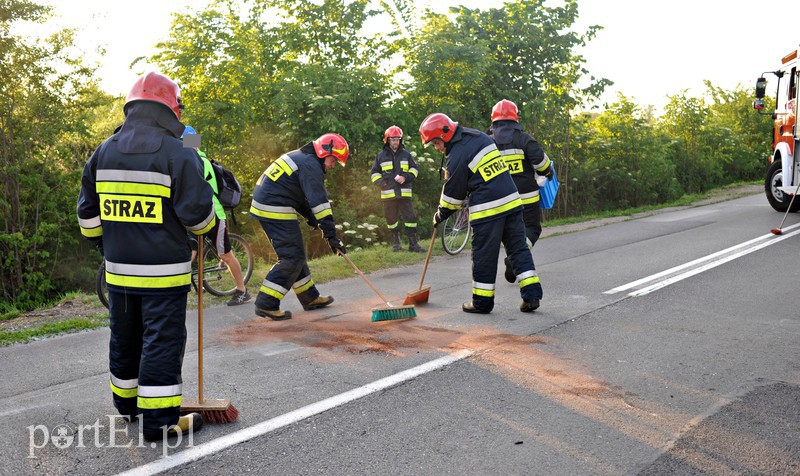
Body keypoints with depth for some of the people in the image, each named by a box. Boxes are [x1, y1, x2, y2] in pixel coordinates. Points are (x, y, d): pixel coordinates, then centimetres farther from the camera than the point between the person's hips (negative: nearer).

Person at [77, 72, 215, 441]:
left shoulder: (103, 153, 7)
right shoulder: (177, 154, -13)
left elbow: (88, 213, 12)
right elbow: (198, 213, -13)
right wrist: (210, 229, 8)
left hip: (118, 269, 6)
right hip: (163, 271, -6)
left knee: (124, 337, 19)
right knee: (162, 340, 0)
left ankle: (127, 402, 36)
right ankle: (160, 419, 4)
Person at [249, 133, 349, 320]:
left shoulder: (299, 157, 19)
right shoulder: (311, 166, -13)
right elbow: (319, 203, -19)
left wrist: (311, 218, 16)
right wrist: (332, 237, -19)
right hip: (276, 210, -10)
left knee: (295, 254, 16)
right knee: (292, 258, -7)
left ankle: (310, 298, 26)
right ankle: (266, 304, -7)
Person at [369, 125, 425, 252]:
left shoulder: (406, 154, 9)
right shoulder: (381, 156, 6)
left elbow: (414, 168, 14)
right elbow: (374, 173, 11)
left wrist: (406, 177, -5)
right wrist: (381, 182, -7)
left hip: (404, 193, 0)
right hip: (388, 193, 0)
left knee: (410, 217, -5)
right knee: (391, 219, 7)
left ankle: (413, 243, -1)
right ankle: (395, 243, 20)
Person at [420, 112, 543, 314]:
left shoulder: (458, 156, -12)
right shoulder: (479, 136, 12)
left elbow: (453, 192, -3)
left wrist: (441, 215, 12)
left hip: (487, 210, -8)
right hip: (512, 201, 8)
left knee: (484, 256, 3)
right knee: (518, 248, 9)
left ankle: (482, 302, 12)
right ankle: (532, 294, 5)